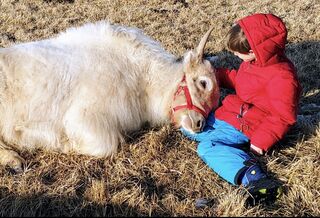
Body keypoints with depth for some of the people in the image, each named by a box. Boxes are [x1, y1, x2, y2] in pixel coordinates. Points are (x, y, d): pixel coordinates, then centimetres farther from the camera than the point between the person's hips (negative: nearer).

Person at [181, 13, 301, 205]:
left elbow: (283, 117, -21)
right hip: (229, 112, 10)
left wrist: (261, 141, -22)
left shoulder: (282, 78, -26)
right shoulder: (257, 60, 1)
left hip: (244, 127, -10)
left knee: (207, 147, -28)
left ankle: (255, 179, -37)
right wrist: (217, 75, 11)